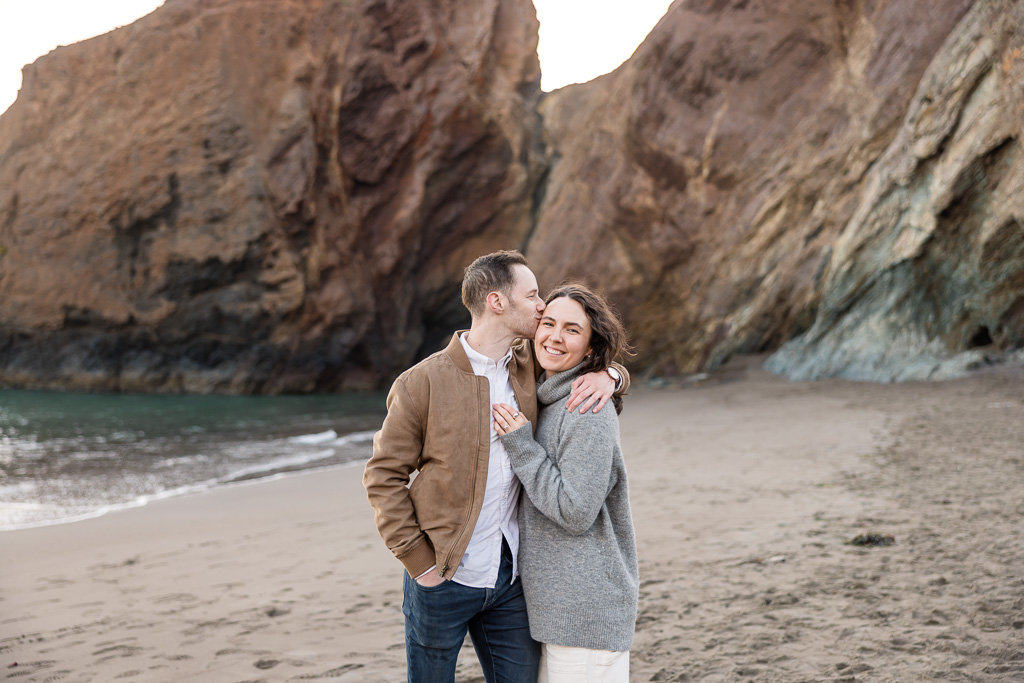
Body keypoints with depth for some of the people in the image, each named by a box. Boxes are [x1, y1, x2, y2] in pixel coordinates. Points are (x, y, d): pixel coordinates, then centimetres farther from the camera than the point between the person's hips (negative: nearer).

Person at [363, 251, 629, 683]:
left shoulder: (529, 366, 4)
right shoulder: (422, 383, -10)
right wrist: (418, 561, -11)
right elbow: (383, 476, -6)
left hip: (511, 580, 5)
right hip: (443, 580, -4)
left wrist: (606, 376, -4)